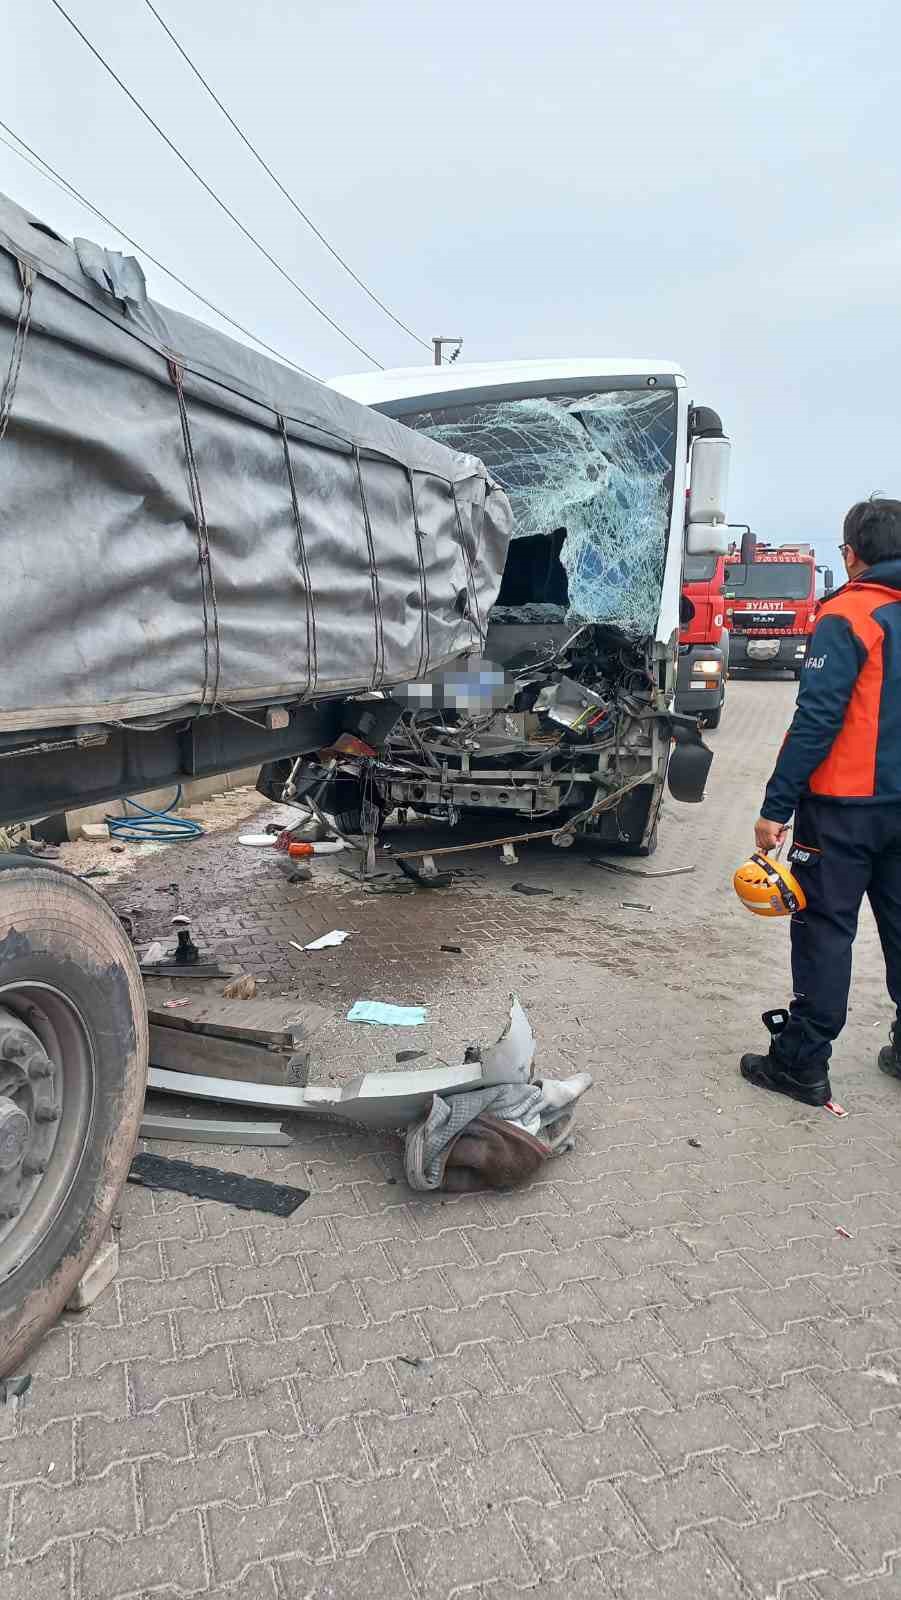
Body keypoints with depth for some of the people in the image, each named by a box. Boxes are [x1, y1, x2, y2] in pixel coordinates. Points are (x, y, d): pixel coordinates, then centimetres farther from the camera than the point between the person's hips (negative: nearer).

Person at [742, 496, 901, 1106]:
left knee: (825, 931, 0)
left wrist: (776, 807, -17)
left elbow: (818, 720, -20)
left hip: (845, 806, -6)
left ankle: (802, 1062, 7)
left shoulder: (847, 618, -13)